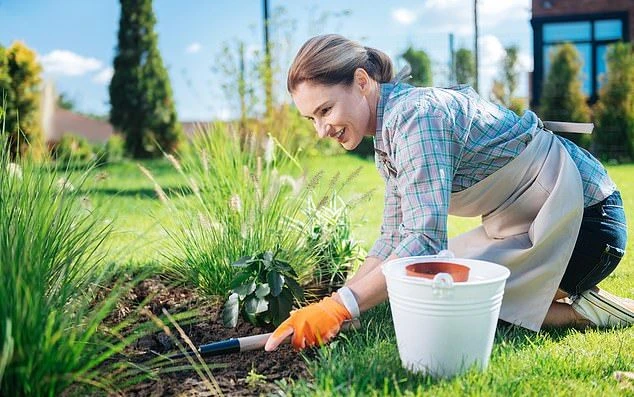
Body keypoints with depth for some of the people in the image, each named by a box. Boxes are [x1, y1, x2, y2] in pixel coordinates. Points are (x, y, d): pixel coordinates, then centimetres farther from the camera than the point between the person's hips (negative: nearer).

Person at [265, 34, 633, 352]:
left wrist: (338, 307, -32)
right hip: (525, 221, 10)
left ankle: (583, 310, -3)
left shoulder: (415, 115, -25)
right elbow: (394, 238, 7)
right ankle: (561, 292, 15)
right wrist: (333, 305, -3)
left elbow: (426, 240, -32)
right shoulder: (388, 138, 6)